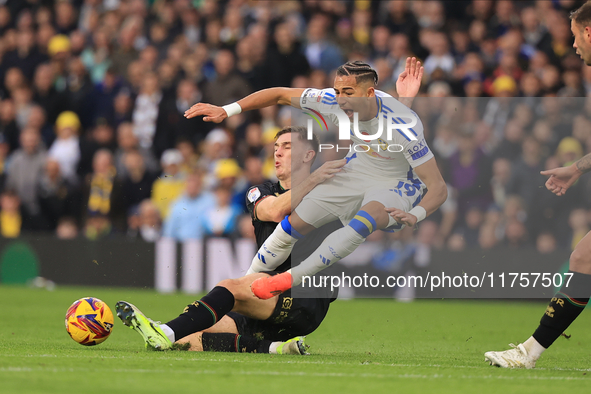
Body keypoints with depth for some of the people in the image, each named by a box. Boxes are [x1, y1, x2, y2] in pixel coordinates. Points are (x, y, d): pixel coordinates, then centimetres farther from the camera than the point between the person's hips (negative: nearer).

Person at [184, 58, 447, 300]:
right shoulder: (334, 101, -21)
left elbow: (439, 188, -33)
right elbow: (281, 95, -8)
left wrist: (414, 216, -53)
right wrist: (227, 110, -15)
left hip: (396, 186, -5)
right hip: (355, 174, 5)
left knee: (364, 221, -37)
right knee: (292, 225, -4)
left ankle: (290, 279, -31)